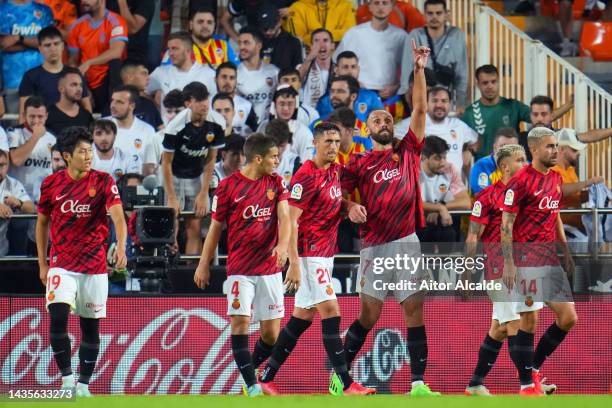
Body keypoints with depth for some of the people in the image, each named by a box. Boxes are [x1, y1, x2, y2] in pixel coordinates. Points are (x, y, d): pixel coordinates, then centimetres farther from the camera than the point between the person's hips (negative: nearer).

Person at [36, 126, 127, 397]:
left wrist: (121, 248, -35)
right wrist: (42, 264, 10)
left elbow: (118, 217, -17)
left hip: (95, 265, 0)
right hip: (62, 265, 0)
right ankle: (67, 379, -11)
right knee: (58, 318, -18)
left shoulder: (103, 182, -5)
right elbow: (42, 222, 13)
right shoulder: (52, 184, 1)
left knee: (91, 327, 5)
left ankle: (83, 384, 16)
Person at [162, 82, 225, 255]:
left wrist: (203, 194, -5)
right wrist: (171, 198, -17)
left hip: (197, 178, 3)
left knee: (195, 228, -2)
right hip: (175, 177, -3)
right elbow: (166, 162, -17)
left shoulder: (215, 124, -15)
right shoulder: (176, 126, -26)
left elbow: (210, 160, -5)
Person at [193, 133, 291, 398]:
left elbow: (284, 216, -5)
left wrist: (283, 245, -25)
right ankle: (250, 385, -12)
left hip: (270, 267, 3)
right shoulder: (228, 186, -3)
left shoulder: (276, 183, 7)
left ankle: (251, 367, 26)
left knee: (271, 333, 1)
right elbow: (215, 227, 5)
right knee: (240, 320, -15)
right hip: (239, 267, -3)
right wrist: (204, 265, 7)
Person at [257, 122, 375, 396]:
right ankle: (346, 385, -15)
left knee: (303, 317, 11)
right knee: (330, 312, -13)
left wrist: (349, 206, 4)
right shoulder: (306, 176, -15)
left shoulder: (335, 170, 11)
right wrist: (294, 263, -24)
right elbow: (291, 221, -18)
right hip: (310, 253, -9)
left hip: (325, 253, 9)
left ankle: (266, 378, 16)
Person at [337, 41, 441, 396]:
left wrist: (420, 70, 0)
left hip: (407, 241, 2)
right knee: (369, 316, 1)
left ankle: (419, 383, -5)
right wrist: (351, 209, -15)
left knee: (415, 311, -3)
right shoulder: (359, 164, 8)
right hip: (375, 244, -2)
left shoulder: (407, 151, 12)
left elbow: (421, 109, 7)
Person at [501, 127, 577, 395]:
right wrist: (508, 264, -18)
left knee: (568, 318, 3)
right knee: (529, 321, -5)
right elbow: (506, 224, -13)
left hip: (551, 260, 8)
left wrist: (566, 252, 19)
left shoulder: (555, 179, 13)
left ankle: (534, 368, 18)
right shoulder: (520, 181, -11)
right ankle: (527, 385, 4)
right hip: (526, 260, -8)